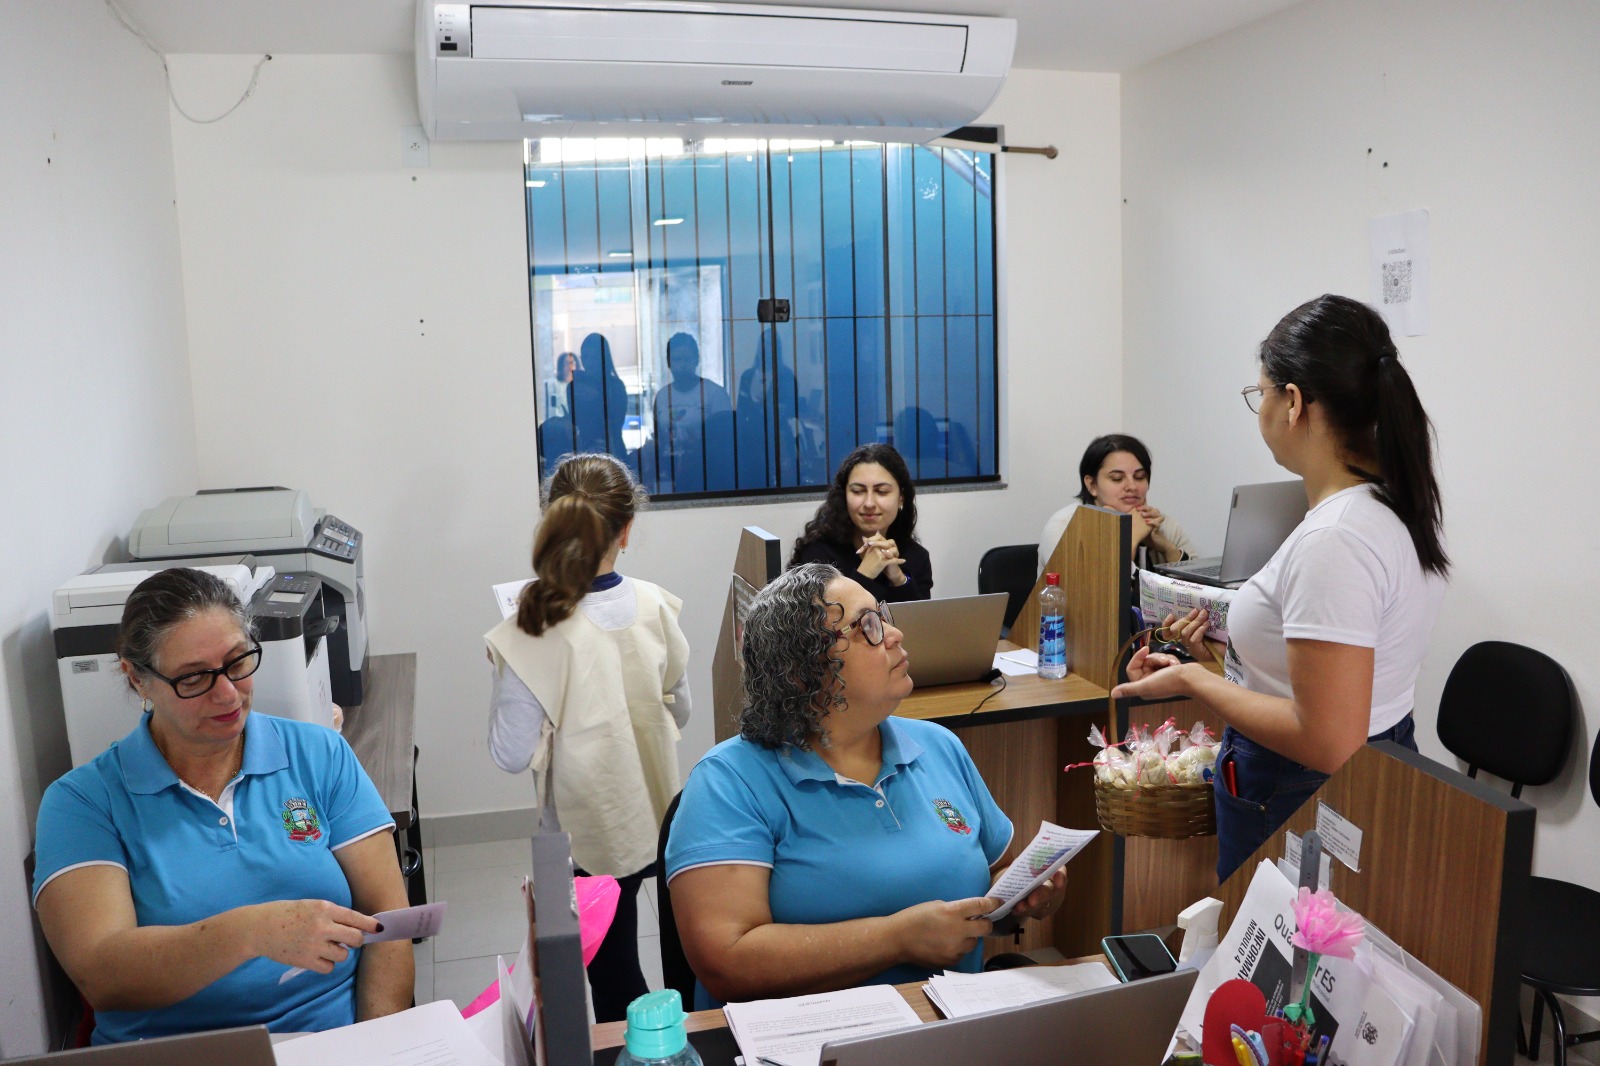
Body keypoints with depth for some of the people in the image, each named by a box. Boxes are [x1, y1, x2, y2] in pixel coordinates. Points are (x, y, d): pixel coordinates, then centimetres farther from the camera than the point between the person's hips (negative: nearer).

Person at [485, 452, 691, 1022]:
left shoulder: (535, 631, -25)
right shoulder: (654, 605, -12)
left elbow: (511, 754, -17)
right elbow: (679, 710, 2)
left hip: (591, 831, -4)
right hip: (655, 817, 4)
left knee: (612, 972, 16)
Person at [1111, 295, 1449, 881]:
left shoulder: (1335, 539, -27)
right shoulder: (1401, 502, 3)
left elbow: (1328, 744, -27)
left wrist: (1193, 678, -18)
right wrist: (1234, 628, 15)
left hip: (1294, 809, -9)